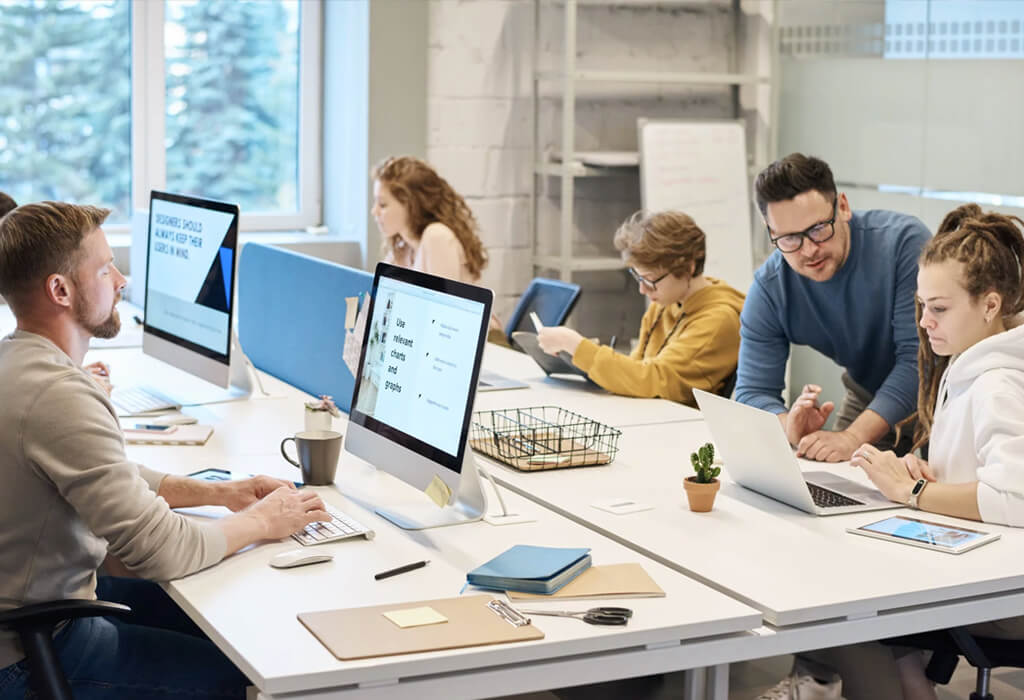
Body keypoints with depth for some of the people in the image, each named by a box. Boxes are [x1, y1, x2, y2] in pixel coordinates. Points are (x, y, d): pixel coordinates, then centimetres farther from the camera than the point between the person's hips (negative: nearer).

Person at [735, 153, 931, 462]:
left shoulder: (904, 241, -26)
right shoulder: (768, 289, -15)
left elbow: (920, 357, -29)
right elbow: (753, 391, -13)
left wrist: (854, 437, -40)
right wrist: (791, 428, -37)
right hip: (867, 398, 4)